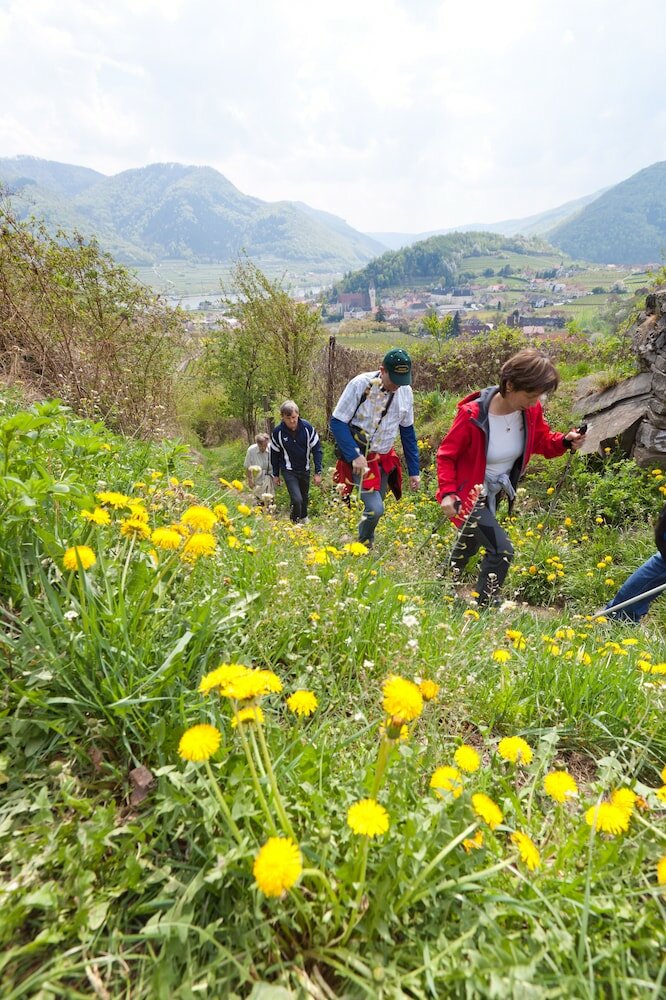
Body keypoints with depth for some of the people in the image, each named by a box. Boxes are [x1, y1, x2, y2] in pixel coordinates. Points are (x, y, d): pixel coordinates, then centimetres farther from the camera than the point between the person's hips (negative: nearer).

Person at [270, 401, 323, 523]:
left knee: (305, 497, 18)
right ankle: (295, 522, 8)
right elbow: (274, 454, -1)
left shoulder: (307, 427, -16)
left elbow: (317, 449, -8)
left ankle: (304, 518, 46)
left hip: (305, 469, 2)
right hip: (288, 471, -2)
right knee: (297, 499, -17)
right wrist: (275, 474, 5)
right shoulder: (278, 432, -16)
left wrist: (318, 472, -11)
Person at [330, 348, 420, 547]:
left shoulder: (406, 391, -1)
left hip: (385, 459, 6)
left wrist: (414, 470, 8)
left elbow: (407, 432, 9)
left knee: (374, 508, 12)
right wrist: (355, 455, -25)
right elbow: (337, 422, -15)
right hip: (361, 458, -5)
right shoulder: (360, 384, -17)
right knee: (375, 508, -16)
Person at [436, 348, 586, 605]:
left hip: (495, 494, 7)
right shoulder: (472, 415, -30)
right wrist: (447, 492, -31)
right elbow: (446, 454, -19)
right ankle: (484, 606, 9)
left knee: (471, 544, 26)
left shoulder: (530, 410, -14)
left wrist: (565, 441, -17)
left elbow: (542, 441, 4)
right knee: (501, 550, -15)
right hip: (468, 495, -7)